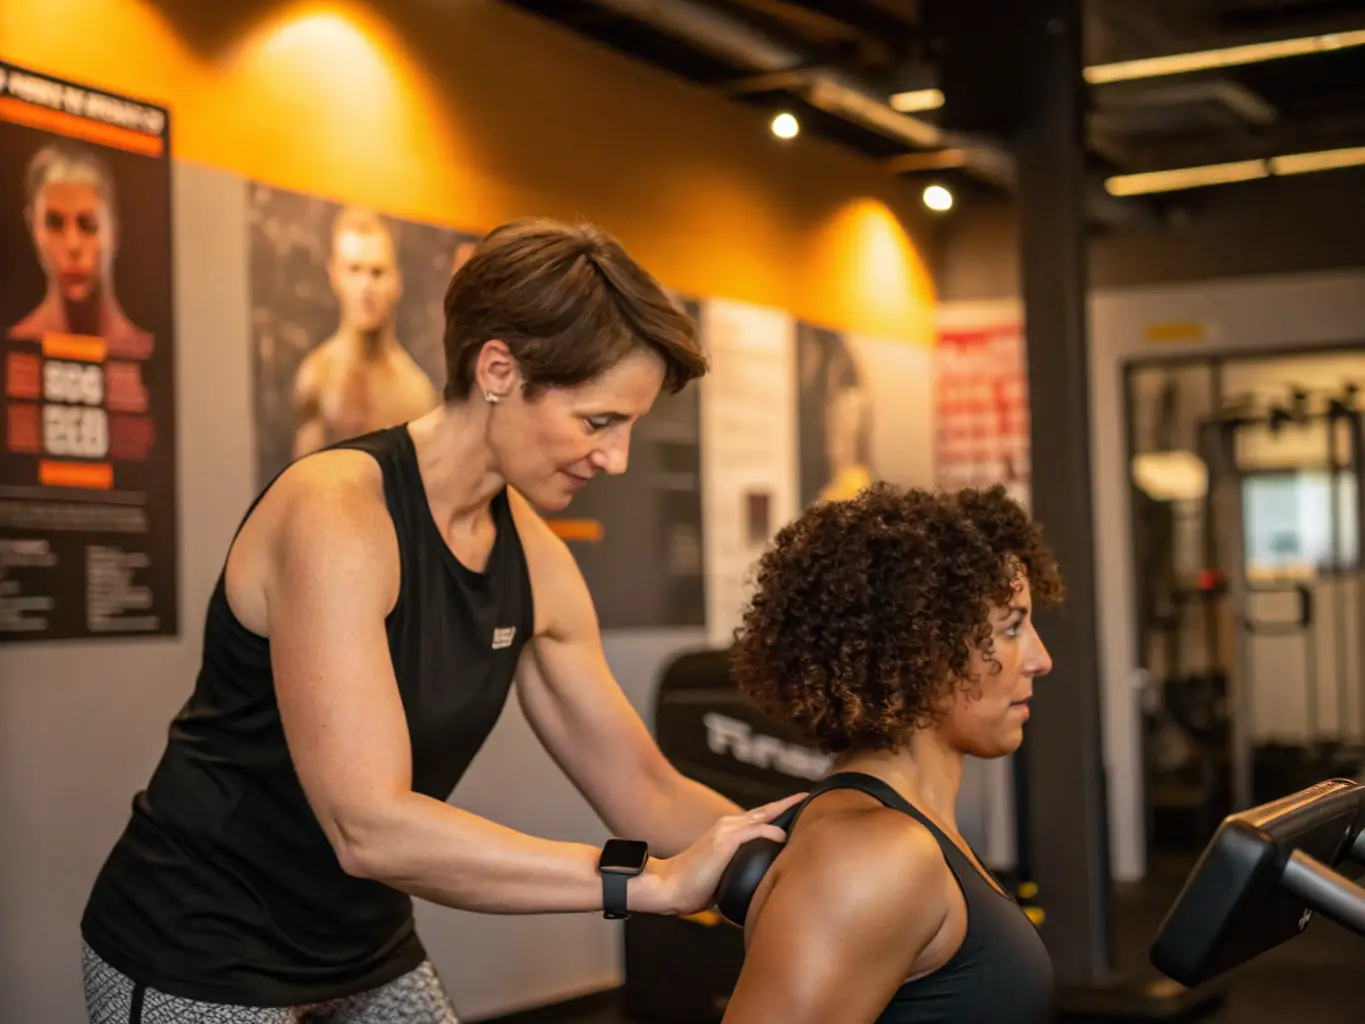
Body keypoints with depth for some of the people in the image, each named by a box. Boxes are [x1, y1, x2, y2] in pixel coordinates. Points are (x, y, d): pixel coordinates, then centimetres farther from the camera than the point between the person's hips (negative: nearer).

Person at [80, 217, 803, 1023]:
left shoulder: (536, 560, -3)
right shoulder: (336, 512, -25)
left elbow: (645, 791, 2)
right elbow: (370, 826, -32)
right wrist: (652, 881, -34)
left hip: (367, 953, 7)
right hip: (203, 958, -7)